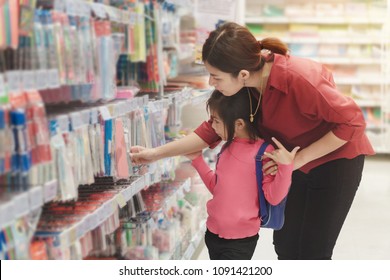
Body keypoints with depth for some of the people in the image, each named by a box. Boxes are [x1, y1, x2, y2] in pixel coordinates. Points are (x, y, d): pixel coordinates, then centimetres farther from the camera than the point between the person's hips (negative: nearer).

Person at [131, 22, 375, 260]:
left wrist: (299, 158, -24)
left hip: (336, 158, -6)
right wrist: (156, 153, -6)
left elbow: (353, 121, -26)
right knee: (285, 246, 8)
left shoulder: (299, 78, -35)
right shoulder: (244, 86, -15)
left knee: (313, 252, -3)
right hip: (295, 162, 6)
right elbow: (212, 130, -3)